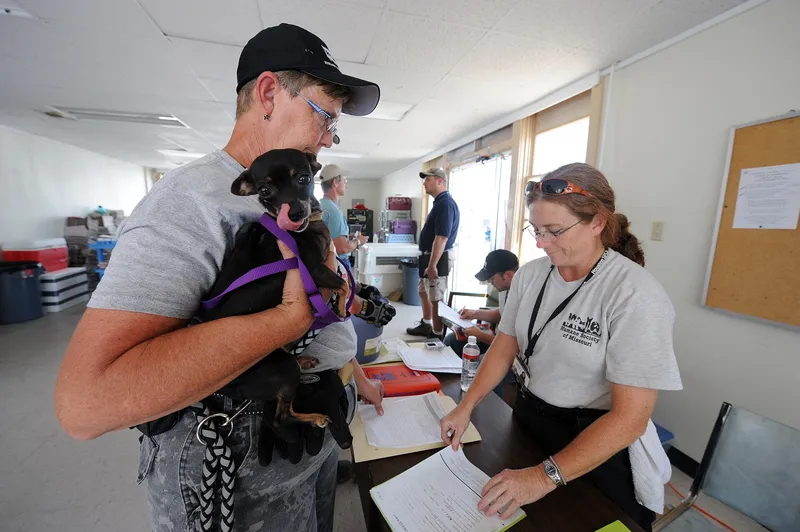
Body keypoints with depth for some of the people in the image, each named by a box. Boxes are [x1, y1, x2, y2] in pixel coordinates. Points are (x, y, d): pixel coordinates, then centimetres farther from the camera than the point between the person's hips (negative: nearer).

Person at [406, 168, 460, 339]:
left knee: (436, 299, -3)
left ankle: (438, 335, 11)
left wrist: (432, 265, -27)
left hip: (438, 258, -11)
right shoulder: (439, 202, 15)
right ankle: (426, 326, 38)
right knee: (423, 291, 22)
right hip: (429, 256, 11)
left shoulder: (445, 204, -18)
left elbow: (441, 238, -25)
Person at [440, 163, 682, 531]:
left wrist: (547, 476, -28)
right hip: (526, 418, 5)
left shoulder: (635, 294, -25)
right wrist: (466, 407, -10)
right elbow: (505, 346, -2)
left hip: (595, 441, -4)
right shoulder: (530, 274, -9)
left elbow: (630, 416, -25)